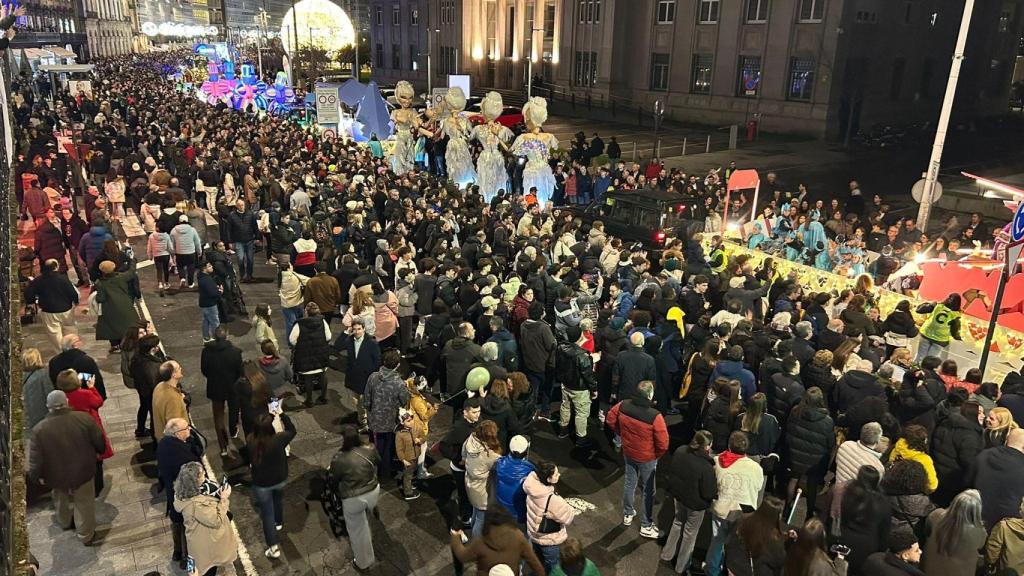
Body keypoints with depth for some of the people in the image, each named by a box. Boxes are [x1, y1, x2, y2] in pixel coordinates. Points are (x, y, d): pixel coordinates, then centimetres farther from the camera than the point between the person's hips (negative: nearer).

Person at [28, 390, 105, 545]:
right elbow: (100, 442, -9)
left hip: (57, 475, 1)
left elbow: (35, 458, -14)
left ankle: (65, 523, 54)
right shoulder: (84, 418, -21)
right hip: (83, 471, -1)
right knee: (84, 503, 17)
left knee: (61, 501, 30)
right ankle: (86, 535, 30)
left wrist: (36, 476, 5)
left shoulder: (40, 429, -21)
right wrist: (100, 452, 12)